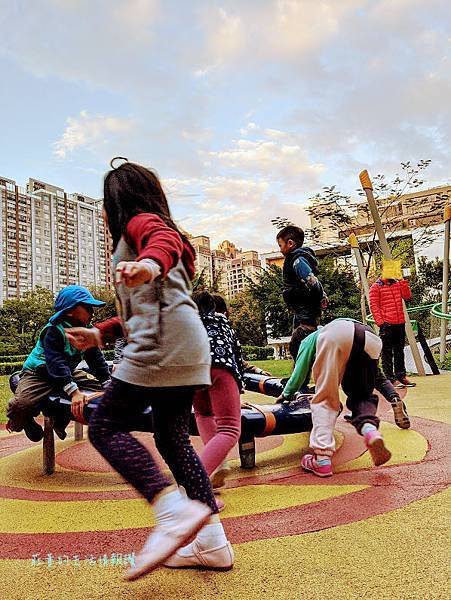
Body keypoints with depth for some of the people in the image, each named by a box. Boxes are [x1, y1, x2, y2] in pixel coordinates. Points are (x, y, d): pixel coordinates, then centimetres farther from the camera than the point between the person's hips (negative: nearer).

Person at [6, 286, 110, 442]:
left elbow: (96, 357, -2)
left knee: (98, 386, 3)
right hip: (39, 373, -7)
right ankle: (24, 420, 8)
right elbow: (56, 362, -36)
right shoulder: (52, 330, -26)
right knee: (21, 403, -33)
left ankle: (61, 419, 18)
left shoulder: (86, 331, -4)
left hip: (67, 373, 8)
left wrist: (107, 382, -13)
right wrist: (73, 391, -46)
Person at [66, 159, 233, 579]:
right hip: (185, 348, 10)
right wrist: (100, 334, 30)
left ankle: (175, 511, -17)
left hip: (163, 341, -10)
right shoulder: (154, 227, 33)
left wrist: (151, 263, -45)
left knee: (105, 427, -5)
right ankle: (212, 543, 10)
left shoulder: (139, 221, 5)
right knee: (172, 439, 10)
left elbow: (166, 241, -23)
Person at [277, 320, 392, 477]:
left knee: (324, 399, 5)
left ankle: (322, 458, -8)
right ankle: (369, 430, -11)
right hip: (371, 340, 5)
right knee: (362, 397, 20)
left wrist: (286, 394, 46)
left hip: (336, 334, -5)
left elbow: (300, 372, 29)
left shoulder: (308, 340, 34)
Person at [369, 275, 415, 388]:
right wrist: (380, 322, -15)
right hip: (386, 324, -6)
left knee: (399, 351, 13)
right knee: (387, 352, -1)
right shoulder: (376, 287, -3)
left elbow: (407, 296, 4)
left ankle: (401, 376, 22)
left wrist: (402, 281, -2)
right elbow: (373, 306, -8)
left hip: (400, 323, 6)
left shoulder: (397, 284, 14)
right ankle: (390, 379, 3)